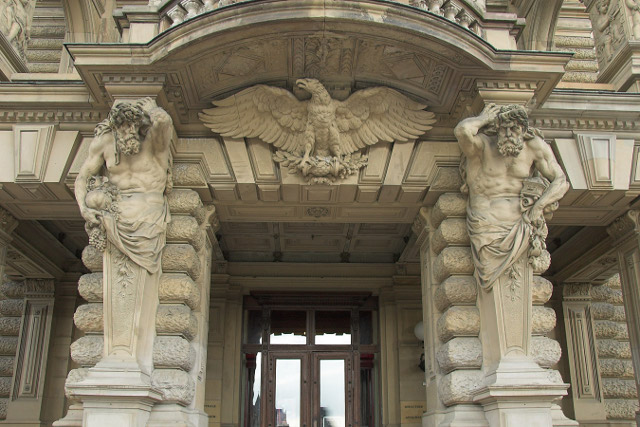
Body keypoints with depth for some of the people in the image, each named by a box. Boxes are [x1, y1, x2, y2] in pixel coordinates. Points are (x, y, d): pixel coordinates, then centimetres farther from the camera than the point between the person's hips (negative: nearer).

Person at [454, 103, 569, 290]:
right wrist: (483, 119, -13)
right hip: (488, 223, -3)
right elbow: (462, 130, -35)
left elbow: (561, 181, -2)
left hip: (520, 222, 4)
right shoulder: (482, 144, -11)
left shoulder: (534, 145, -2)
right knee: (487, 279, -16)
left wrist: (538, 206, -18)